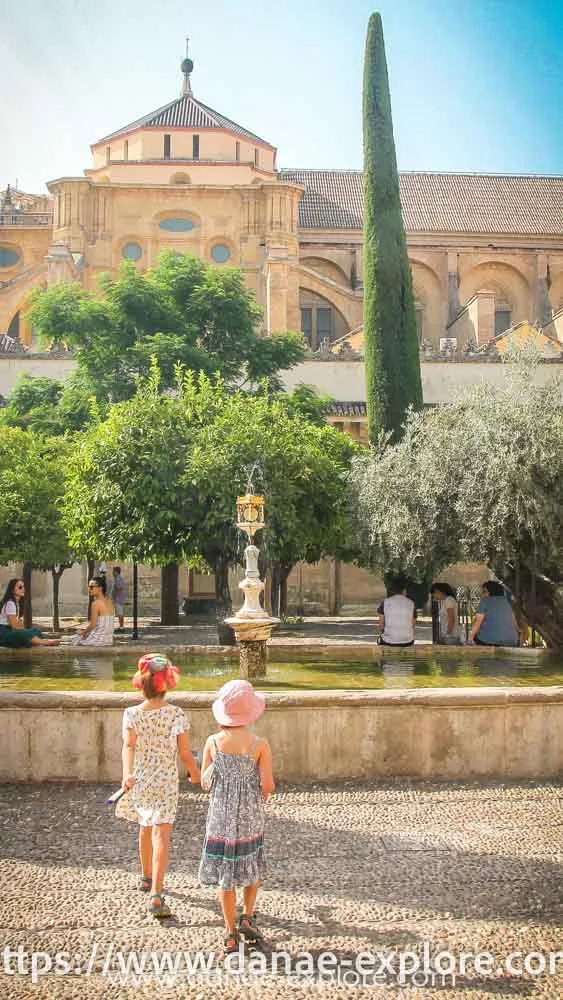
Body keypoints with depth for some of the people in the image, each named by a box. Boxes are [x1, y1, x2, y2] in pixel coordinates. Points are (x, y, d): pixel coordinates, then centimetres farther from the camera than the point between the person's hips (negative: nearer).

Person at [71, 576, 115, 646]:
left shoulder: (96, 603, -18)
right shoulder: (109, 602, 5)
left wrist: (84, 632, 1)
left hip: (99, 639, -7)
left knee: (75, 639, 17)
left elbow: (93, 625, -17)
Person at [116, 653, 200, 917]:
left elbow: (129, 745, -20)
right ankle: (156, 894, -19)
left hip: (139, 781, 3)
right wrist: (195, 773, 10)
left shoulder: (132, 714, -6)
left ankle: (147, 878, 44)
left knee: (145, 828, 24)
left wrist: (127, 773, -30)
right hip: (166, 783, -3)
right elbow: (184, 752, -6)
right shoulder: (175, 714, -10)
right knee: (161, 836, -7)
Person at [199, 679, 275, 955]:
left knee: (225, 873, 12)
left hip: (220, 817, 1)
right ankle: (247, 917, 12)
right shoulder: (260, 745, -14)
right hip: (250, 818, -1)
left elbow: (205, 783, -2)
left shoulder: (213, 742, -9)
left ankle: (231, 934, 16)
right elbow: (267, 786, -11)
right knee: (253, 868, 22)